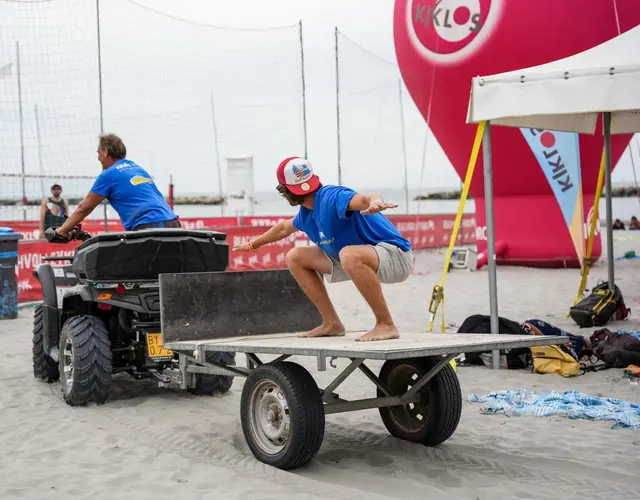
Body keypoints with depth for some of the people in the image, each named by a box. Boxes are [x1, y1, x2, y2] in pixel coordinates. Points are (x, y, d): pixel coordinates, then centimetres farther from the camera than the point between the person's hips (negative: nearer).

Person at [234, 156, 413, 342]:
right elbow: (284, 228, 31)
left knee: (349, 254, -42)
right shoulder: (306, 212, 9)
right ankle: (332, 323, 10)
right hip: (357, 262, 9)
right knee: (295, 257, 10)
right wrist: (253, 244, 44)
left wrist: (375, 202, -66)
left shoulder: (330, 198, -21)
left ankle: (386, 324, -27)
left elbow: (365, 198, -42)